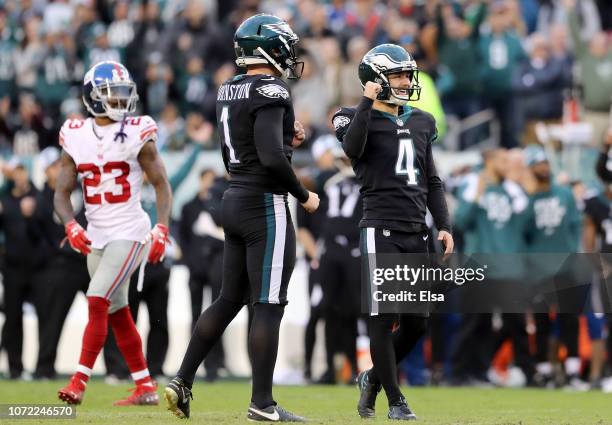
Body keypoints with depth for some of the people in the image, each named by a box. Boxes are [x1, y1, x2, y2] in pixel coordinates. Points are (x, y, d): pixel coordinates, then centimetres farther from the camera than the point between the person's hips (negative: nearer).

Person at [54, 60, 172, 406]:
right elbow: (62, 193, 4)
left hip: (129, 232, -5)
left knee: (98, 301, -16)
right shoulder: (76, 137, 4)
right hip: (96, 236, 5)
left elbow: (161, 184, -4)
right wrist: (71, 226, -14)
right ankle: (146, 387, 18)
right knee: (117, 313, 10)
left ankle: (79, 383, -16)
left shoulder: (137, 134, -6)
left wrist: (161, 229, -16)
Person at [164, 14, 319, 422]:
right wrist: (304, 195, -12)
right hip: (266, 205, -9)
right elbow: (272, 159, -26)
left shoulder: (231, 91, 12)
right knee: (268, 306, -3)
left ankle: (182, 381, 12)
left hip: (235, 200, 9)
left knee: (230, 298, 15)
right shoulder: (270, 92, -16)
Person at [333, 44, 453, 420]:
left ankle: (374, 378, 27)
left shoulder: (420, 123, 16)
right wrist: (367, 102, -23)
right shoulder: (361, 119, -2)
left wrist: (444, 226, 10)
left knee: (417, 322, 6)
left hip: (416, 233, 6)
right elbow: (353, 148, -26)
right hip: (381, 230, -6)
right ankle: (395, 400, 4)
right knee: (384, 318, -4)